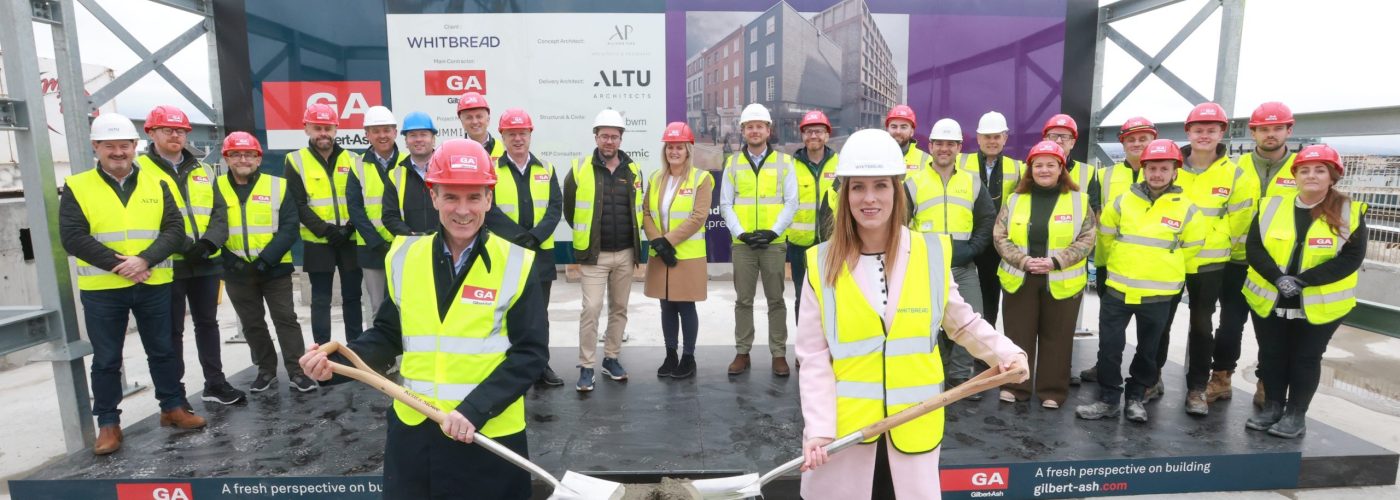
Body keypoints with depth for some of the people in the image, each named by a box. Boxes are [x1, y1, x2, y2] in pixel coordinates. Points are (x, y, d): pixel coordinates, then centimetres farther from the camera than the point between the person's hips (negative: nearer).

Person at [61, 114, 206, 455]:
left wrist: (145, 260, -17)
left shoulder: (156, 184, 5)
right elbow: (72, 237, -9)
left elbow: (175, 229, -2)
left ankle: (173, 407, 25)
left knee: (163, 350, 12)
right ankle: (108, 423, 19)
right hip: (101, 289, -1)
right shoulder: (77, 187, -1)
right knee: (106, 359, 8)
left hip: (154, 285, 2)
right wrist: (118, 264, -18)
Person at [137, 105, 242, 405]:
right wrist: (182, 245, -20)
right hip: (166, 264, -4)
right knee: (172, 330, 4)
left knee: (207, 323, 13)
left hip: (205, 262, 4)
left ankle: (215, 383, 23)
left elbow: (219, 214, 6)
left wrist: (207, 243, -11)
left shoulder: (202, 171, 13)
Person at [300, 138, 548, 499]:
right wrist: (335, 363, -6)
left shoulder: (515, 265, -9)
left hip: (489, 436, -3)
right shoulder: (405, 258, 2)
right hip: (412, 431, 3)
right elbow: (387, 336, 11)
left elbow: (531, 353, -11)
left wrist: (475, 409, -19)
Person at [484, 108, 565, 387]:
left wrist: (535, 236, -16)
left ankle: (541, 366, 24)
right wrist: (519, 236, -19)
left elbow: (556, 208, -2)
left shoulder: (546, 170, 8)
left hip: (541, 253, 3)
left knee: (539, 314, 12)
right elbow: (489, 210, -11)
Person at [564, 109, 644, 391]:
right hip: (594, 255, -3)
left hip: (625, 254, 3)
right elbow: (569, 210, 7)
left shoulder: (634, 171, 5)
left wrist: (631, 238, 12)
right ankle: (586, 367, 4)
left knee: (619, 309, 12)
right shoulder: (579, 170, -4)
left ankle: (612, 359, 27)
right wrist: (586, 235, 10)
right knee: (591, 309, -8)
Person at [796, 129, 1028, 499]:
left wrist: (1005, 352, -5)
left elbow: (961, 321, 12)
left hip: (912, 430, 1)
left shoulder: (932, 254, -3)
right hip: (843, 432, -1)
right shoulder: (823, 264, -6)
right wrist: (818, 428, -13)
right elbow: (814, 357, -5)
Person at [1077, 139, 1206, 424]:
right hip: (1117, 289, 1)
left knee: (1148, 350, 12)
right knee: (1109, 346, 2)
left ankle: (1136, 398, 28)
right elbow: (1107, 236, 13)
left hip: (1158, 295, 0)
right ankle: (1108, 398, 15)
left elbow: (1191, 246, 9)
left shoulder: (1187, 209, -4)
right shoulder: (1122, 202, -2)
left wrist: (1165, 267, 12)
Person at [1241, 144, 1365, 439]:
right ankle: (1272, 406, 26)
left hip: (1319, 304, -2)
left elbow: (1352, 257, -12)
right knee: (1271, 355, 11)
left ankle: (1296, 414, 21)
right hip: (1268, 299, 2)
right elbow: (1254, 247, -5)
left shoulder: (1350, 212, -5)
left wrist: (1302, 280, -21)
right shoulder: (1272, 205, 0)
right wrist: (1277, 277, -20)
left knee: (1306, 358, 8)